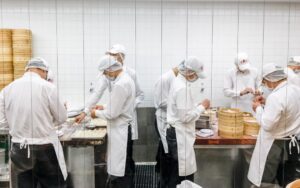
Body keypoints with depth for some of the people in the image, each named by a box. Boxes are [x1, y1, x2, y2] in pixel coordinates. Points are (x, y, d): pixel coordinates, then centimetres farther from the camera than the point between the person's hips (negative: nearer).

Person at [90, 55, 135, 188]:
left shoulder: (120, 84, -23)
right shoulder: (126, 79, 9)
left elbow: (112, 114, -21)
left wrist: (97, 113, -5)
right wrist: (105, 107, 12)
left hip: (120, 131, -10)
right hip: (125, 128, 10)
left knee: (118, 172, 0)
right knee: (126, 168, 21)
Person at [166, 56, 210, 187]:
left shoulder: (178, 82, 10)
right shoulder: (182, 87, -22)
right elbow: (185, 116, -24)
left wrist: (198, 106, 9)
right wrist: (202, 107, -12)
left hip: (176, 132, 10)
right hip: (179, 134, -10)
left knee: (176, 170, 20)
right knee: (184, 172, 2)